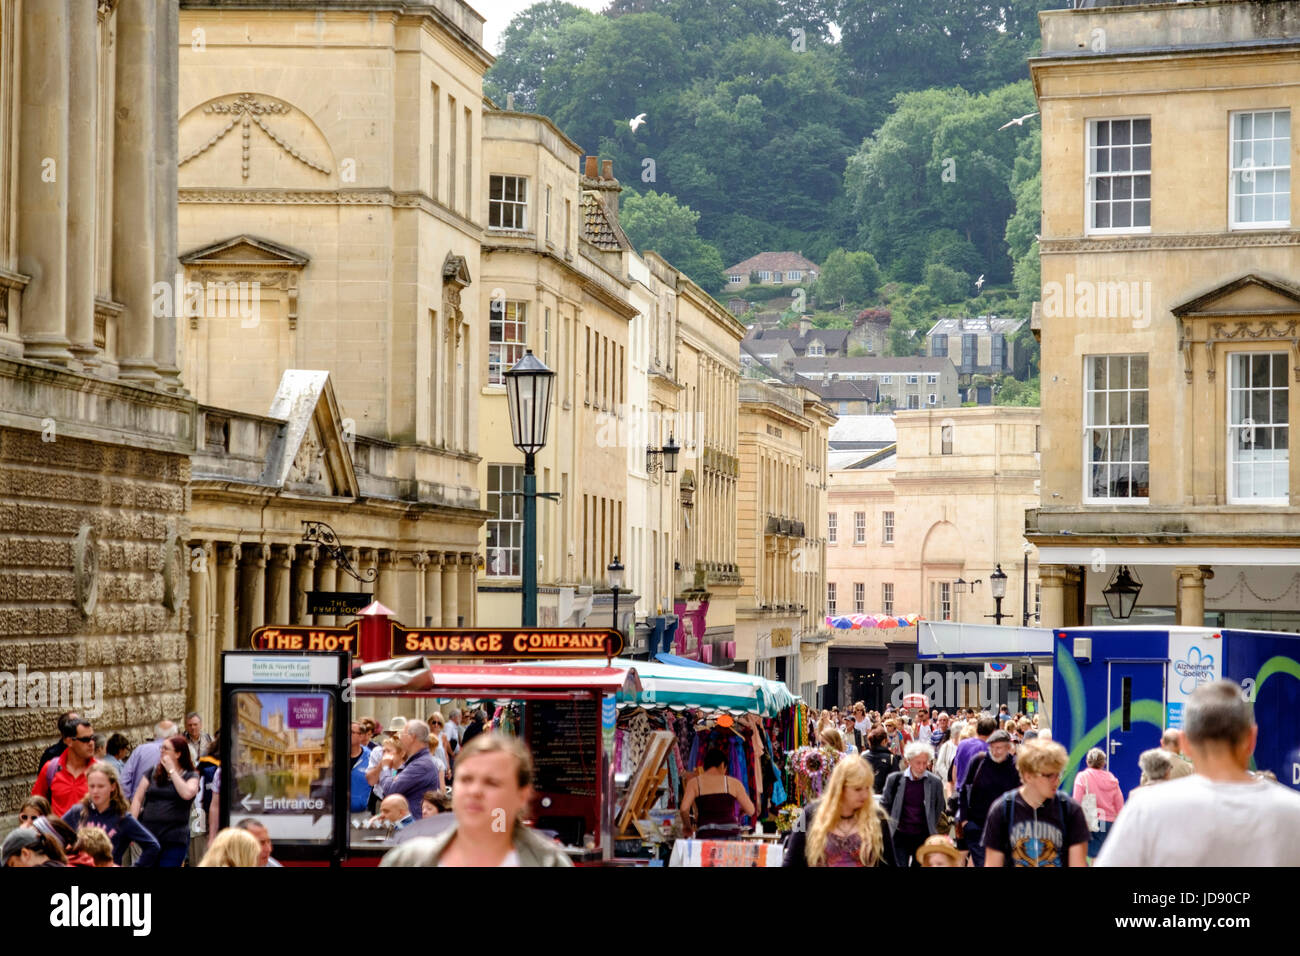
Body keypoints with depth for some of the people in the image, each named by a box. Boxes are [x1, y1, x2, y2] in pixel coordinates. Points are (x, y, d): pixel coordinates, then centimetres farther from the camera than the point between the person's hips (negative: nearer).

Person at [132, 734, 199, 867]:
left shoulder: (191, 776, 6)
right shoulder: (153, 773, 14)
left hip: (175, 840, -3)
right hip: (149, 835, 3)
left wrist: (171, 770, -8)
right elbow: (137, 799, 11)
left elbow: (187, 793, -16)